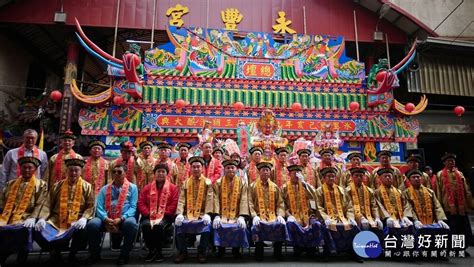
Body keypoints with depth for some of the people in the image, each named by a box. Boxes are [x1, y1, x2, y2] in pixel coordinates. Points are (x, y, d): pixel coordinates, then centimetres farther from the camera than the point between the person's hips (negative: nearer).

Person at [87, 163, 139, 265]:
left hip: (124, 219, -2)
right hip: (107, 219, 3)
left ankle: (124, 254, -12)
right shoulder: (105, 189, 16)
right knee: (92, 224, -27)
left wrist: (121, 218, -17)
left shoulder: (132, 187, 9)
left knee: (131, 223, -36)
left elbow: (133, 207, 0)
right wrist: (105, 218, -15)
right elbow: (99, 207, 5)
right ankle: (95, 253, -1)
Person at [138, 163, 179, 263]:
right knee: (146, 225, -31)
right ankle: (151, 250, -12)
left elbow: (174, 204, -3)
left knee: (159, 225, -35)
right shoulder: (147, 187, 13)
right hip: (149, 216, 2)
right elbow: (141, 203, 5)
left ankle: (158, 251, -13)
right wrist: (149, 214, -12)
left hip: (165, 216, -2)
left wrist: (162, 215, -14)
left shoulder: (173, 187, 6)